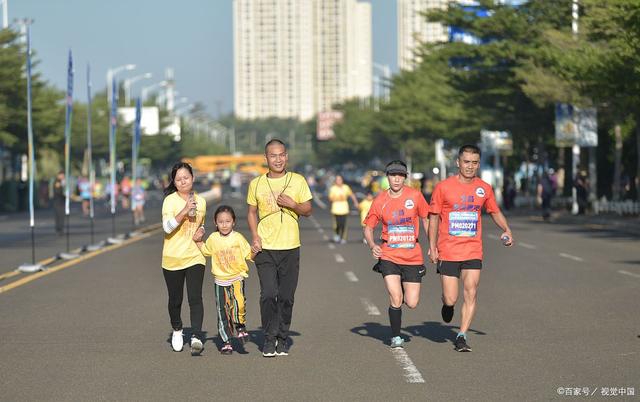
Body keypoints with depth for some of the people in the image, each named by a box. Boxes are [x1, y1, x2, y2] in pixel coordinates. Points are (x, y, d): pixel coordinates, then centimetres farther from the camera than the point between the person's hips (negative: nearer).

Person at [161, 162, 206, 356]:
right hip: (173, 258, -2)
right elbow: (167, 227, -20)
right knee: (175, 300, 10)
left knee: (195, 298, -13)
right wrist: (185, 210, -27)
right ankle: (177, 330, 35)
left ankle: (196, 337, -19)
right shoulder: (170, 200, -6)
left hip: (195, 257, 2)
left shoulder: (200, 201, 8)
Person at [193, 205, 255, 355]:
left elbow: (249, 255, -1)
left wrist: (255, 251, -21)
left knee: (238, 303, -27)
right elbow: (206, 251, 22)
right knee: (223, 311, 6)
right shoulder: (213, 239, 2)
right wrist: (198, 241, 8)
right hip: (220, 280, 3)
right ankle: (226, 341, 18)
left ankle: (241, 327, -1)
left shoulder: (238, 238, -6)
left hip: (237, 277, -3)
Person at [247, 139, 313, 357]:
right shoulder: (256, 184, 6)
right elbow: (252, 212, 13)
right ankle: (269, 339, 0)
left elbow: (308, 210, 7)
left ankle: (283, 339, 16)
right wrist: (255, 236, -2)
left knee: (286, 296, 3)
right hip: (265, 248, 0)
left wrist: (292, 204, -13)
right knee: (268, 294, -9)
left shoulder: (298, 181, 4)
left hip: (290, 247, 0)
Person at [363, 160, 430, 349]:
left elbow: (426, 219, 9)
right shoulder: (380, 201, -2)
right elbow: (368, 227, 8)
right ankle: (395, 337, 7)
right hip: (389, 256, -1)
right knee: (396, 298, -14)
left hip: (413, 257, 1)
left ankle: (403, 287, 36)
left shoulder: (415, 195, -2)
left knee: (411, 303, -1)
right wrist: (372, 246, -11)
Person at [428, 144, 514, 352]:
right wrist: (432, 247, -3)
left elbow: (495, 212, 19)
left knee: (471, 293, -8)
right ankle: (447, 304, 34)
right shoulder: (443, 187, -4)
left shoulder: (484, 188, 5)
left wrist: (506, 230, 0)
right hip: (448, 251, -2)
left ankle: (462, 336, 3)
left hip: (473, 251, 2)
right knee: (451, 299, -3)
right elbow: (434, 217, 2)